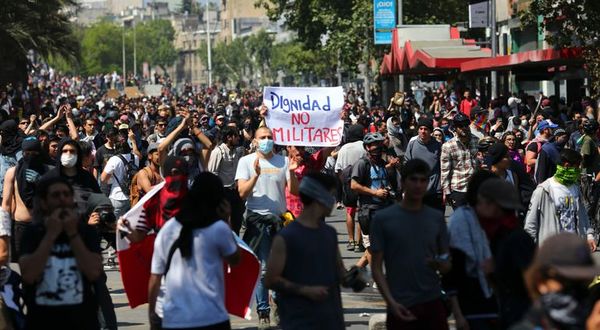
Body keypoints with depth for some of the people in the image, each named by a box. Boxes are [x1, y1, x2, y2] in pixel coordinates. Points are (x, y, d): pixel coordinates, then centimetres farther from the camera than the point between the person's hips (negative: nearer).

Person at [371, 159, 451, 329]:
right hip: (401, 307, -3)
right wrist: (391, 302, -15)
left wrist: (439, 264, -13)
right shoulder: (383, 219, -2)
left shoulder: (437, 218, 7)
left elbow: (447, 265, 11)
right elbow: (377, 267, -2)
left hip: (433, 303, 3)